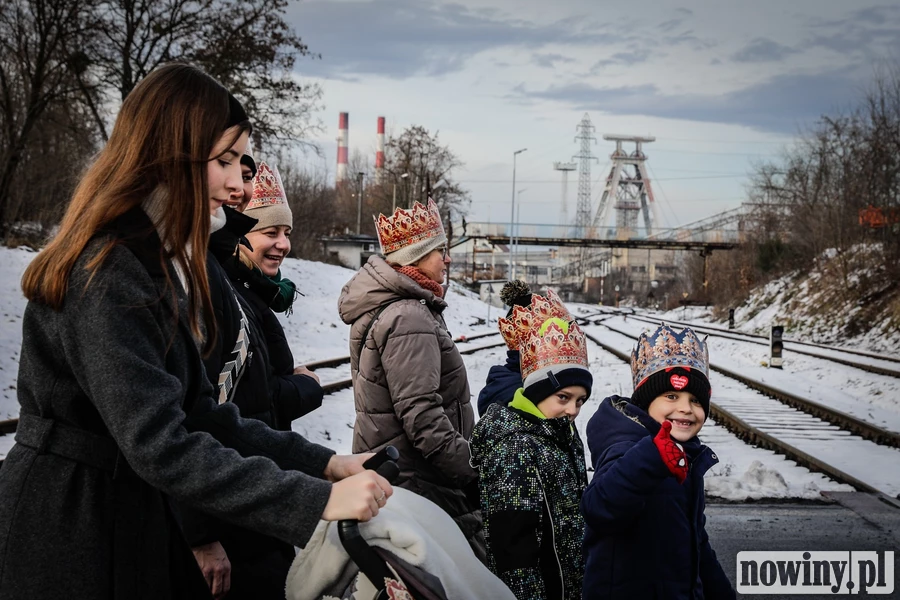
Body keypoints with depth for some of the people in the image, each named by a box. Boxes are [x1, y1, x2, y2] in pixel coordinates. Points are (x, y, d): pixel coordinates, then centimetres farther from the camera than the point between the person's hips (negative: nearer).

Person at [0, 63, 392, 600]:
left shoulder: (158, 264, 10)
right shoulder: (108, 274, -22)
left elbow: (199, 413, 7)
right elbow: (159, 445, -28)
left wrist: (323, 462, -2)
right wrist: (317, 499, -27)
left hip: (131, 516, 9)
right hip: (70, 534, -9)